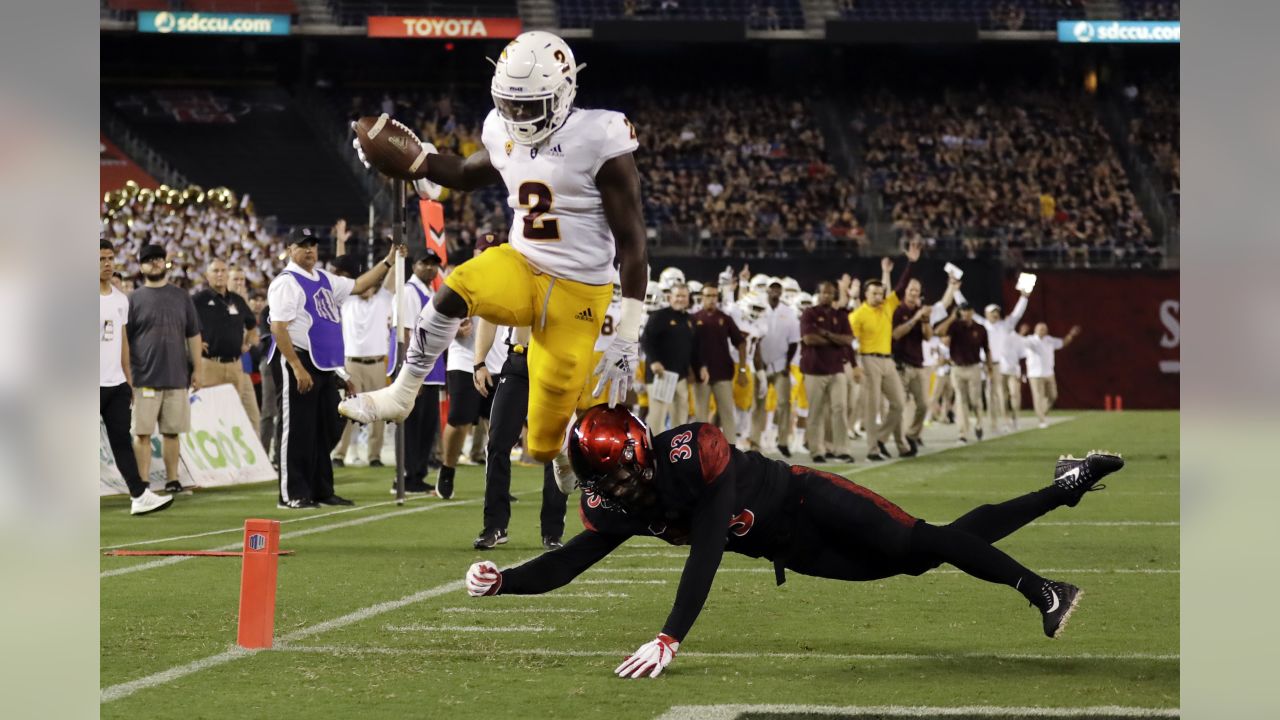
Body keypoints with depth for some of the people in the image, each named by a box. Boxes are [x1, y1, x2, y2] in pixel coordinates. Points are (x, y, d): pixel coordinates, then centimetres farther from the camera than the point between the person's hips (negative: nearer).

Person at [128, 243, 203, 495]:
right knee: (143, 433, -4)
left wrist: (197, 369, 7)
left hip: (177, 378, 3)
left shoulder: (181, 296, 11)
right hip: (144, 378, -3)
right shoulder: (134, 299, 3)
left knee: (172, 432, 7)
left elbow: (193, 335, 13)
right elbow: (123, 341, 2)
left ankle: (172, 481, 14)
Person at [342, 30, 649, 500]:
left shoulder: (599, 142, -18)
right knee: (455, 291, -31)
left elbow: (631, 242, -14)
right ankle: (401, 395, -13)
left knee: (546, 443, -2)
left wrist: (628, 337, -17)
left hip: (576, 292, -4)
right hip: (521, 267, 5)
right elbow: (469, 175, 26)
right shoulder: (506, 135, 0)